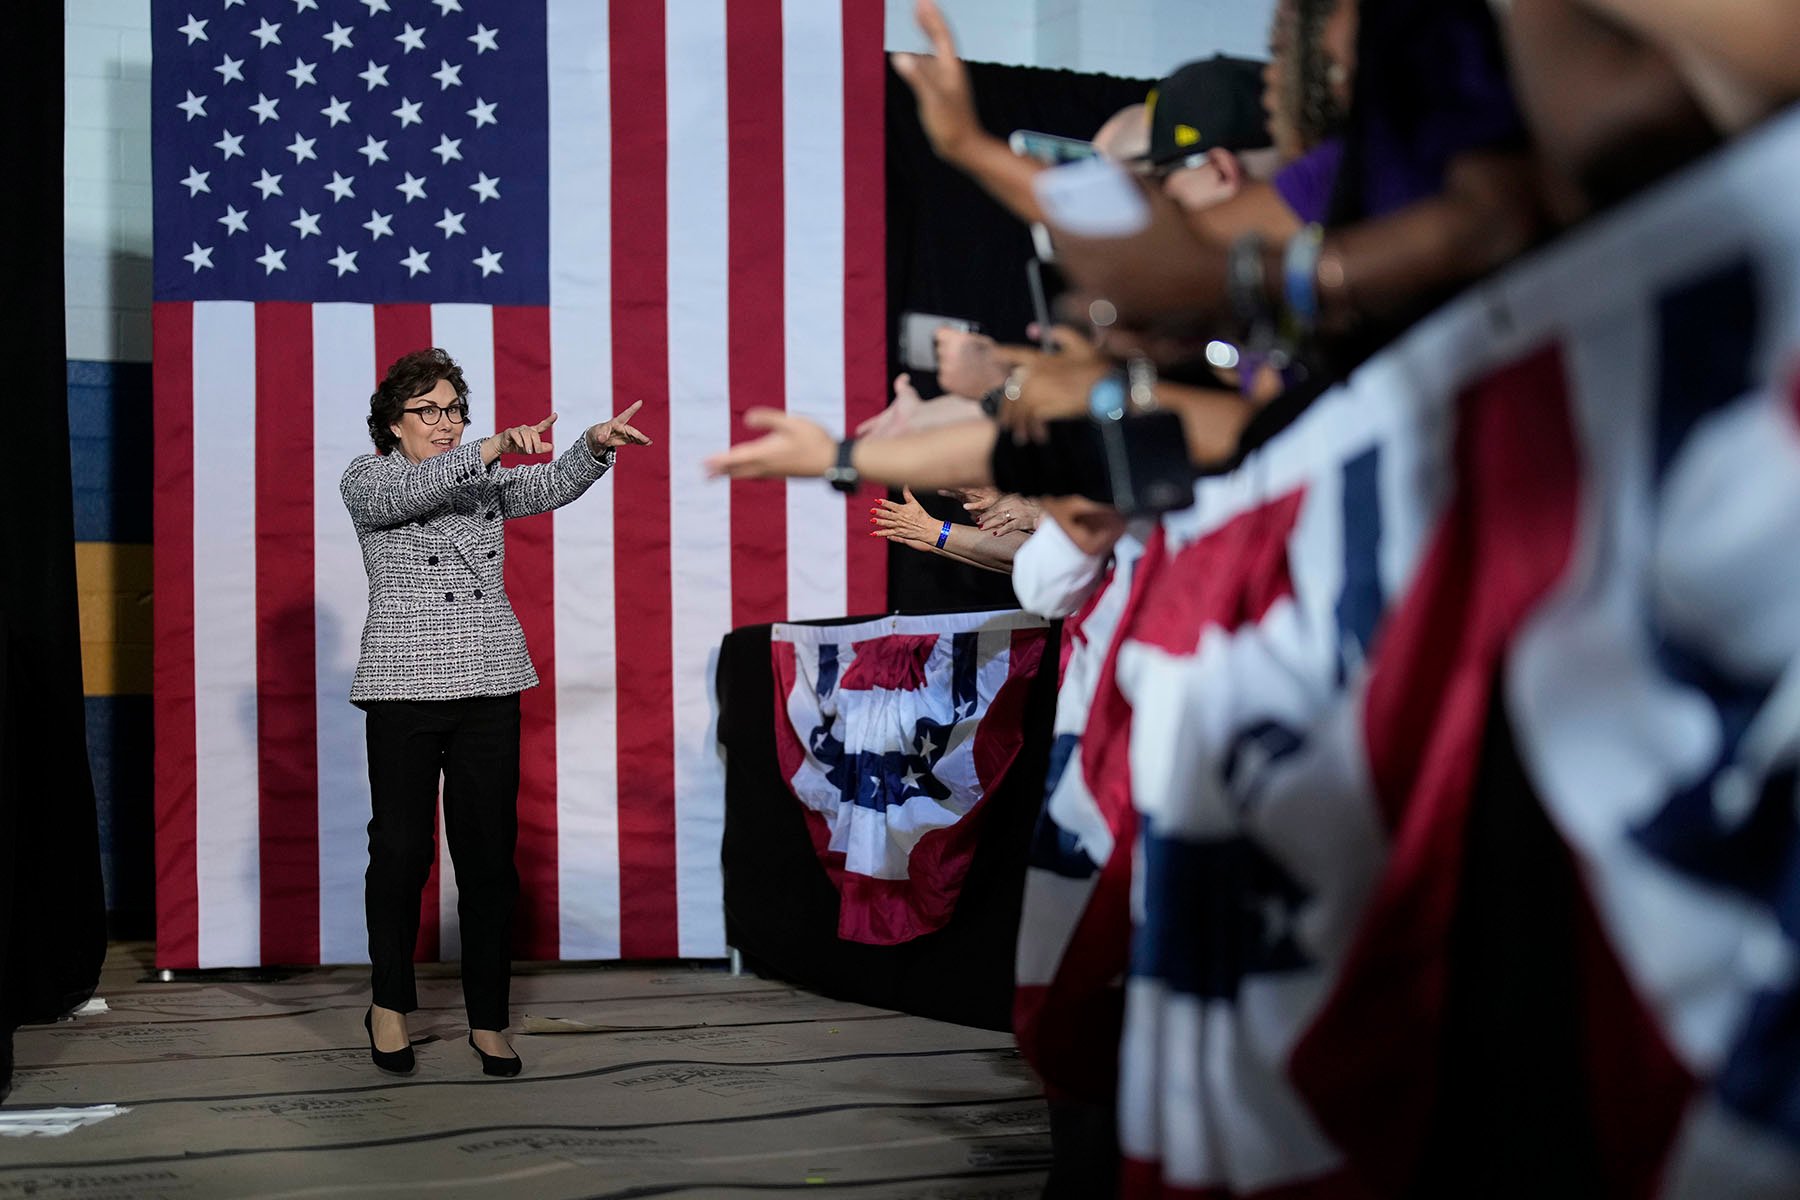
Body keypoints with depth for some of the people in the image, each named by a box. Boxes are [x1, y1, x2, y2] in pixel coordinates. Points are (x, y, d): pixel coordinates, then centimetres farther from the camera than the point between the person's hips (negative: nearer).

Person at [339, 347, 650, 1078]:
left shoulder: (488, 480, 15)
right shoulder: (367, 481, 2)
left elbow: (550, 486, 0)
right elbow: (410, 492, -19)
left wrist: (596, 445, -20)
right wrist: (493, 448, -33)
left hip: (490, 686, 3)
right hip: (405, 687, -3)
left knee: (490, 853, 3)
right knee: (402, 849, 2)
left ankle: (488, 1020, 11)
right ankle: (389, 1006, 20)